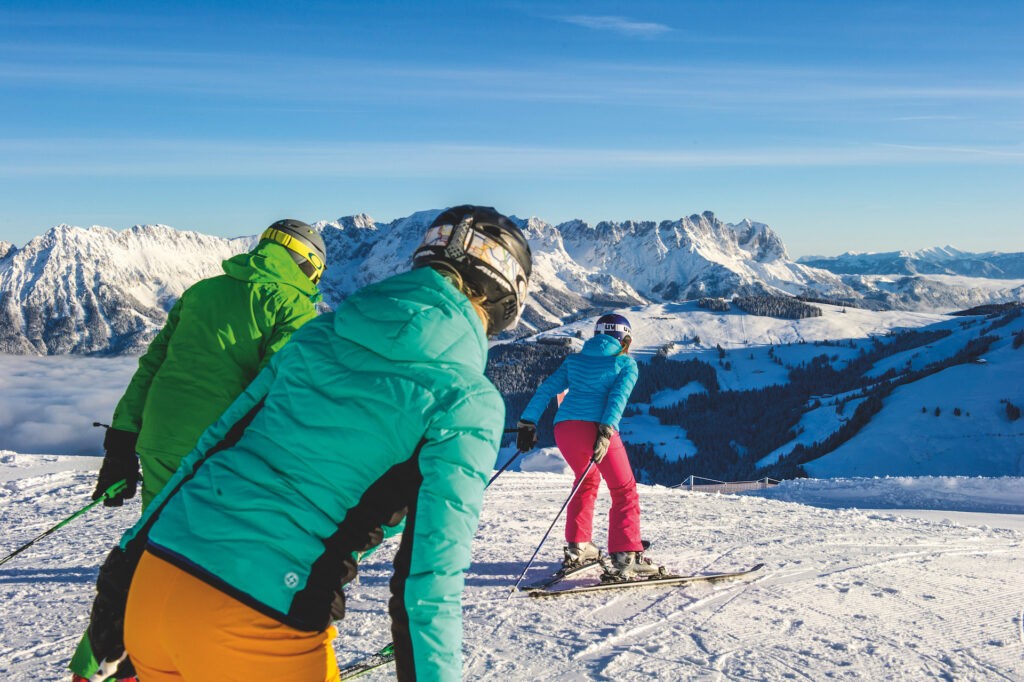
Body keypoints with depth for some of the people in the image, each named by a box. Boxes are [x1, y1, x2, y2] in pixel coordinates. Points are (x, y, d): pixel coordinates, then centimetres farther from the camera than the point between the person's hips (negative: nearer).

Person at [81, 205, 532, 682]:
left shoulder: (324, 330, 11)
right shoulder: (469, 400, -6)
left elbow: (216, 441, 14)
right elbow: (431, 571, -12)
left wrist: (126, 564, 21)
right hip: (254, 625, -6)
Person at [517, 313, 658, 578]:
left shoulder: (574, 359, 23)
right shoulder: (626, 363, 12)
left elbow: (546, 389, 15)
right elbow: (618, 397, -6)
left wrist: (527, 424, 15)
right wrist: (605, 432, -16)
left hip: (563, 427, 5)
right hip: (594, 427, -5)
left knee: (587, 480, 28)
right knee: (624, 491, 4)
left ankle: (577, 547, 26)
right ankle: (625, 556, -8)